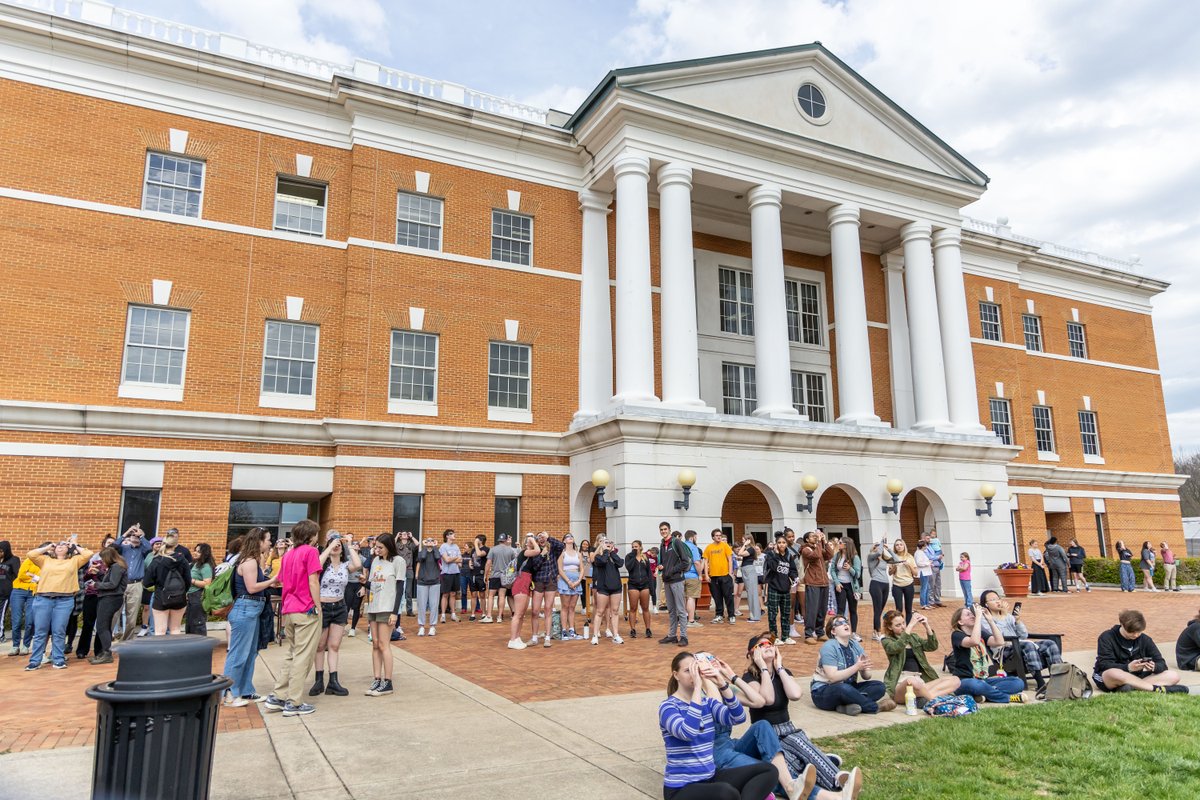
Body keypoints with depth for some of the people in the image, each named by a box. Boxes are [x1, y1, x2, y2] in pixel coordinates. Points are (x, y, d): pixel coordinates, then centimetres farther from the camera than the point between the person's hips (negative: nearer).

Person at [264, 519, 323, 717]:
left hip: (288, 610, 8)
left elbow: (283, 581, 16)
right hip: (306, 611, -8)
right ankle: (294, 703, 2)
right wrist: (318, 607, -8)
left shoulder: (288, 554, 15)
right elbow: (313, 582, -13)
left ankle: (278, 697, 18)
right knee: (302, 657, -1)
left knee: (289, 655, 18)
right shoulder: (310, 551, -9)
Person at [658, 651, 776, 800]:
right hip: (681, 787, -7)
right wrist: (698, 686, -29)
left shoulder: (707, 703, 9)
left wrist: (722, 684, -19)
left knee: (768, 770, -6)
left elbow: (738, 718, -7)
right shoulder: (668, 706, -9)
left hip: (710, 777, 7)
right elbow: (687, 733, -29)